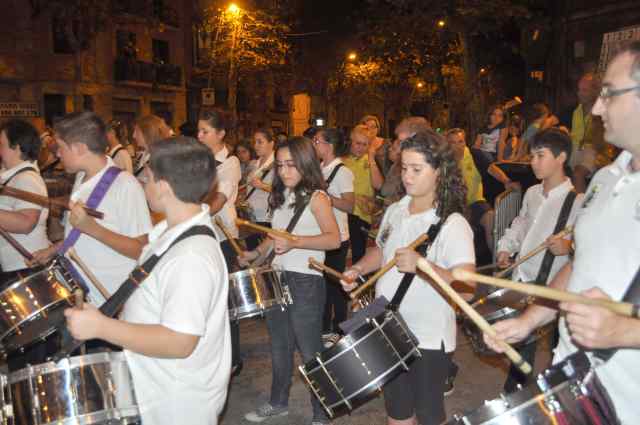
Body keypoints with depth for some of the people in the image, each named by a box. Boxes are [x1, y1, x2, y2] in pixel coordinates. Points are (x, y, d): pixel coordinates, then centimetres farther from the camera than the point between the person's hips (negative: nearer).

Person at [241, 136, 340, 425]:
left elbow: (334, 239, -21)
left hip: (305, 282, -7)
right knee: (279, 346, 20)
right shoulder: (280, 196, 11)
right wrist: (257, 253, 4)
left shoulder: (316, 197, -11)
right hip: (277, 277, 8)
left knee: (309, 350, 1)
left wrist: (295, 241, -31)